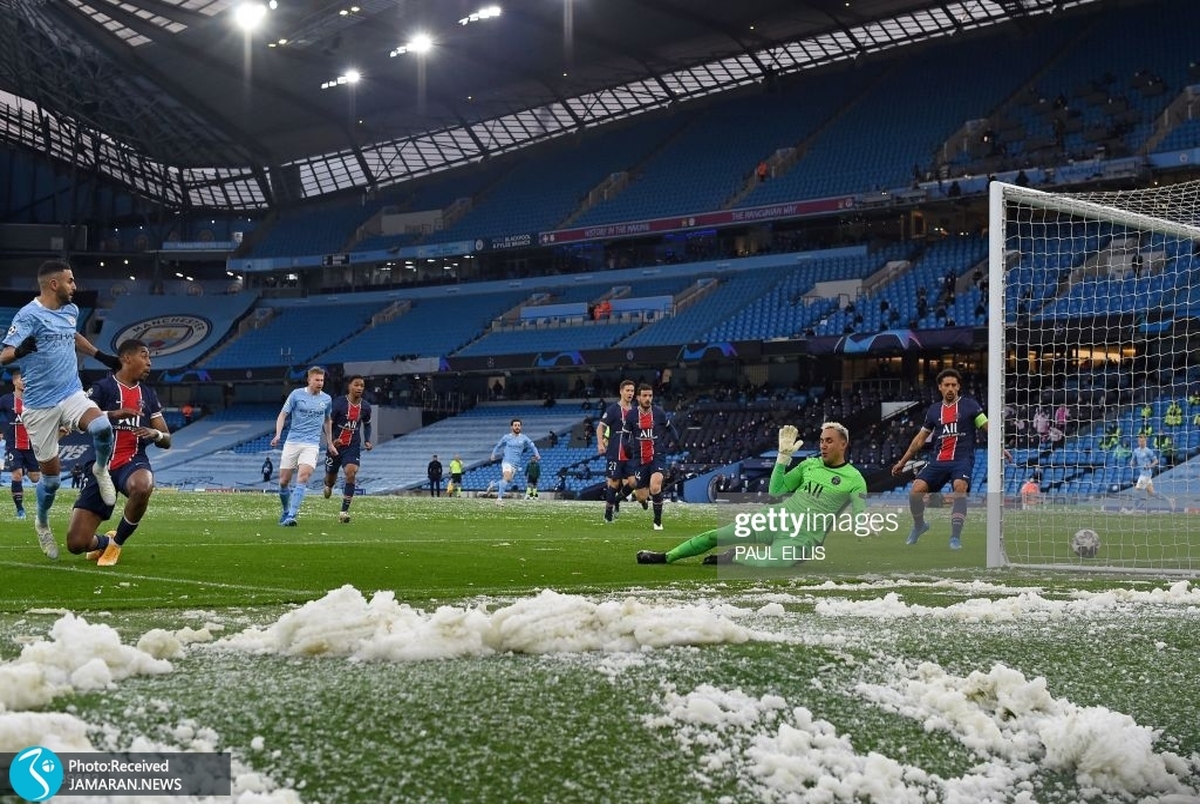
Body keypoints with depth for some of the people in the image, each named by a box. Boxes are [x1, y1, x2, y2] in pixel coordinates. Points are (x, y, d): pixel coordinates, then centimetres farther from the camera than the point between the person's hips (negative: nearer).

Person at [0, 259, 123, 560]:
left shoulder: (71, 311, 9)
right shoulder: (28, 315, -12)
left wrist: (101, 356, 32)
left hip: (72, 395, 4)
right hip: (39, 405, -4)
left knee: (102, 427, -29)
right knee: (52, 475, 2)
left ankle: (101, 470, 3)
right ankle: (42, 522, 32)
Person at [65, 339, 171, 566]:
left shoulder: (149, 395, 16)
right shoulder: (102, 388, 2)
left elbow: (166, 441, 16)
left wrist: (155, 433, -8)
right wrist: (114, 414, -28)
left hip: (133, 461, 2)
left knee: (143, 487, -40)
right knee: (76, 543, -11)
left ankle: (117, 542, -12)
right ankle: (104, 542, 28)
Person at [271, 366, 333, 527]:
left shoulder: (326, 399, 7)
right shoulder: (296, 394, -1)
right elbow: (282, 415, 1)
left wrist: (330, 443, 24)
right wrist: (278, 435, -14)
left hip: (312, 444, 0)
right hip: (292, 441, 0)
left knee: (303, 478, -20)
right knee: (283, 481, 2)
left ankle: (291, 516, -23)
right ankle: (285, 511, 27)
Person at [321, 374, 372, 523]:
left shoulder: (365, 407, 0)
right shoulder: (339, 403, -13)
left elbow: (367, 424, 19)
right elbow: (327, 423, -7)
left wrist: (367, 441, 4)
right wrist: (330, 442, -21)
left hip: (353, 447, 1)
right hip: (336, 445, -1)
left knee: (351, 473, -21)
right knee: (331, 476, 12)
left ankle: (344, 511, -18)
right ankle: (328, 485, 55)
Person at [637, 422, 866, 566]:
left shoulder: (854, 480, -5)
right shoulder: (810, 465, 10)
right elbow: (775, 491, 11)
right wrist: (784, 456, 3)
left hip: (802, 539, -5)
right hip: (775, 520, 5)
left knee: (769, 563, -37)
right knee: (716, 536, 0)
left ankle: (732, 557, -9)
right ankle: (666, 557, 14)